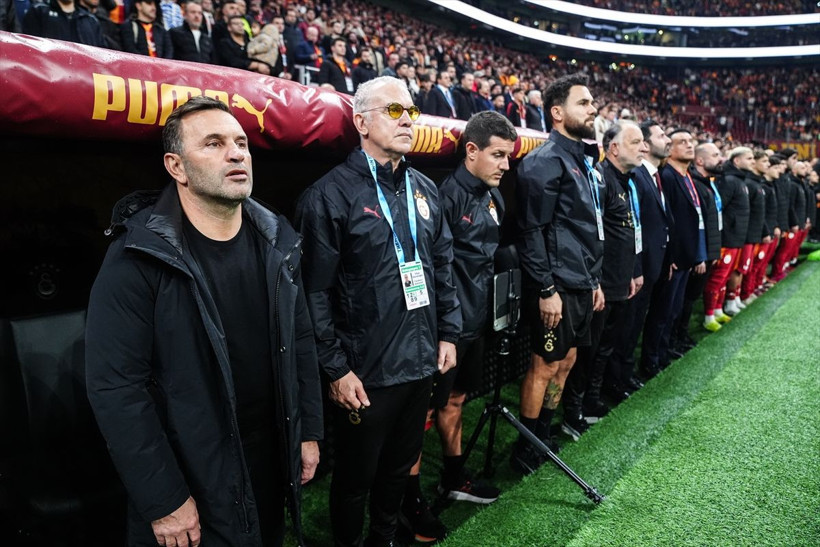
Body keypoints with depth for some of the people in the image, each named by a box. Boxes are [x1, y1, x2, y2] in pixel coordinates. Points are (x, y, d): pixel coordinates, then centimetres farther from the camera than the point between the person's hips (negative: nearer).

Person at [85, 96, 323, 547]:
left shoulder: (276, 242, -1)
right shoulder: (139, 259, -18)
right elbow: (115, 387, -18)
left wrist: (309, 432, 7)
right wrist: (162, 502, -16)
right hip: (193, 484, -5)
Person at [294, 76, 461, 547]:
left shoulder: (425, 189, 9)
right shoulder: (331, 195, -12)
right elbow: (316, 292, -14)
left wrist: (448, 333, 9)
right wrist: (337, 370, -14)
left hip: (422, 363, 6)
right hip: (366, 372, -6)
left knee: (401, 465, 23)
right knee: (357, 477, 13)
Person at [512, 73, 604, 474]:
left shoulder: (584, 161, 15)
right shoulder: (545, 162, -14)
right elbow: (532, 232, -19)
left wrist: (595, 280, 19)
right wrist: (546, 290, -20)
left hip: (581, 285, 9)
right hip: (557, 287, -9)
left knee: (566, 361, 16)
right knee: (546, 365, 0)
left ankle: (544, 437, 31)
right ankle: (526, 450, 15)